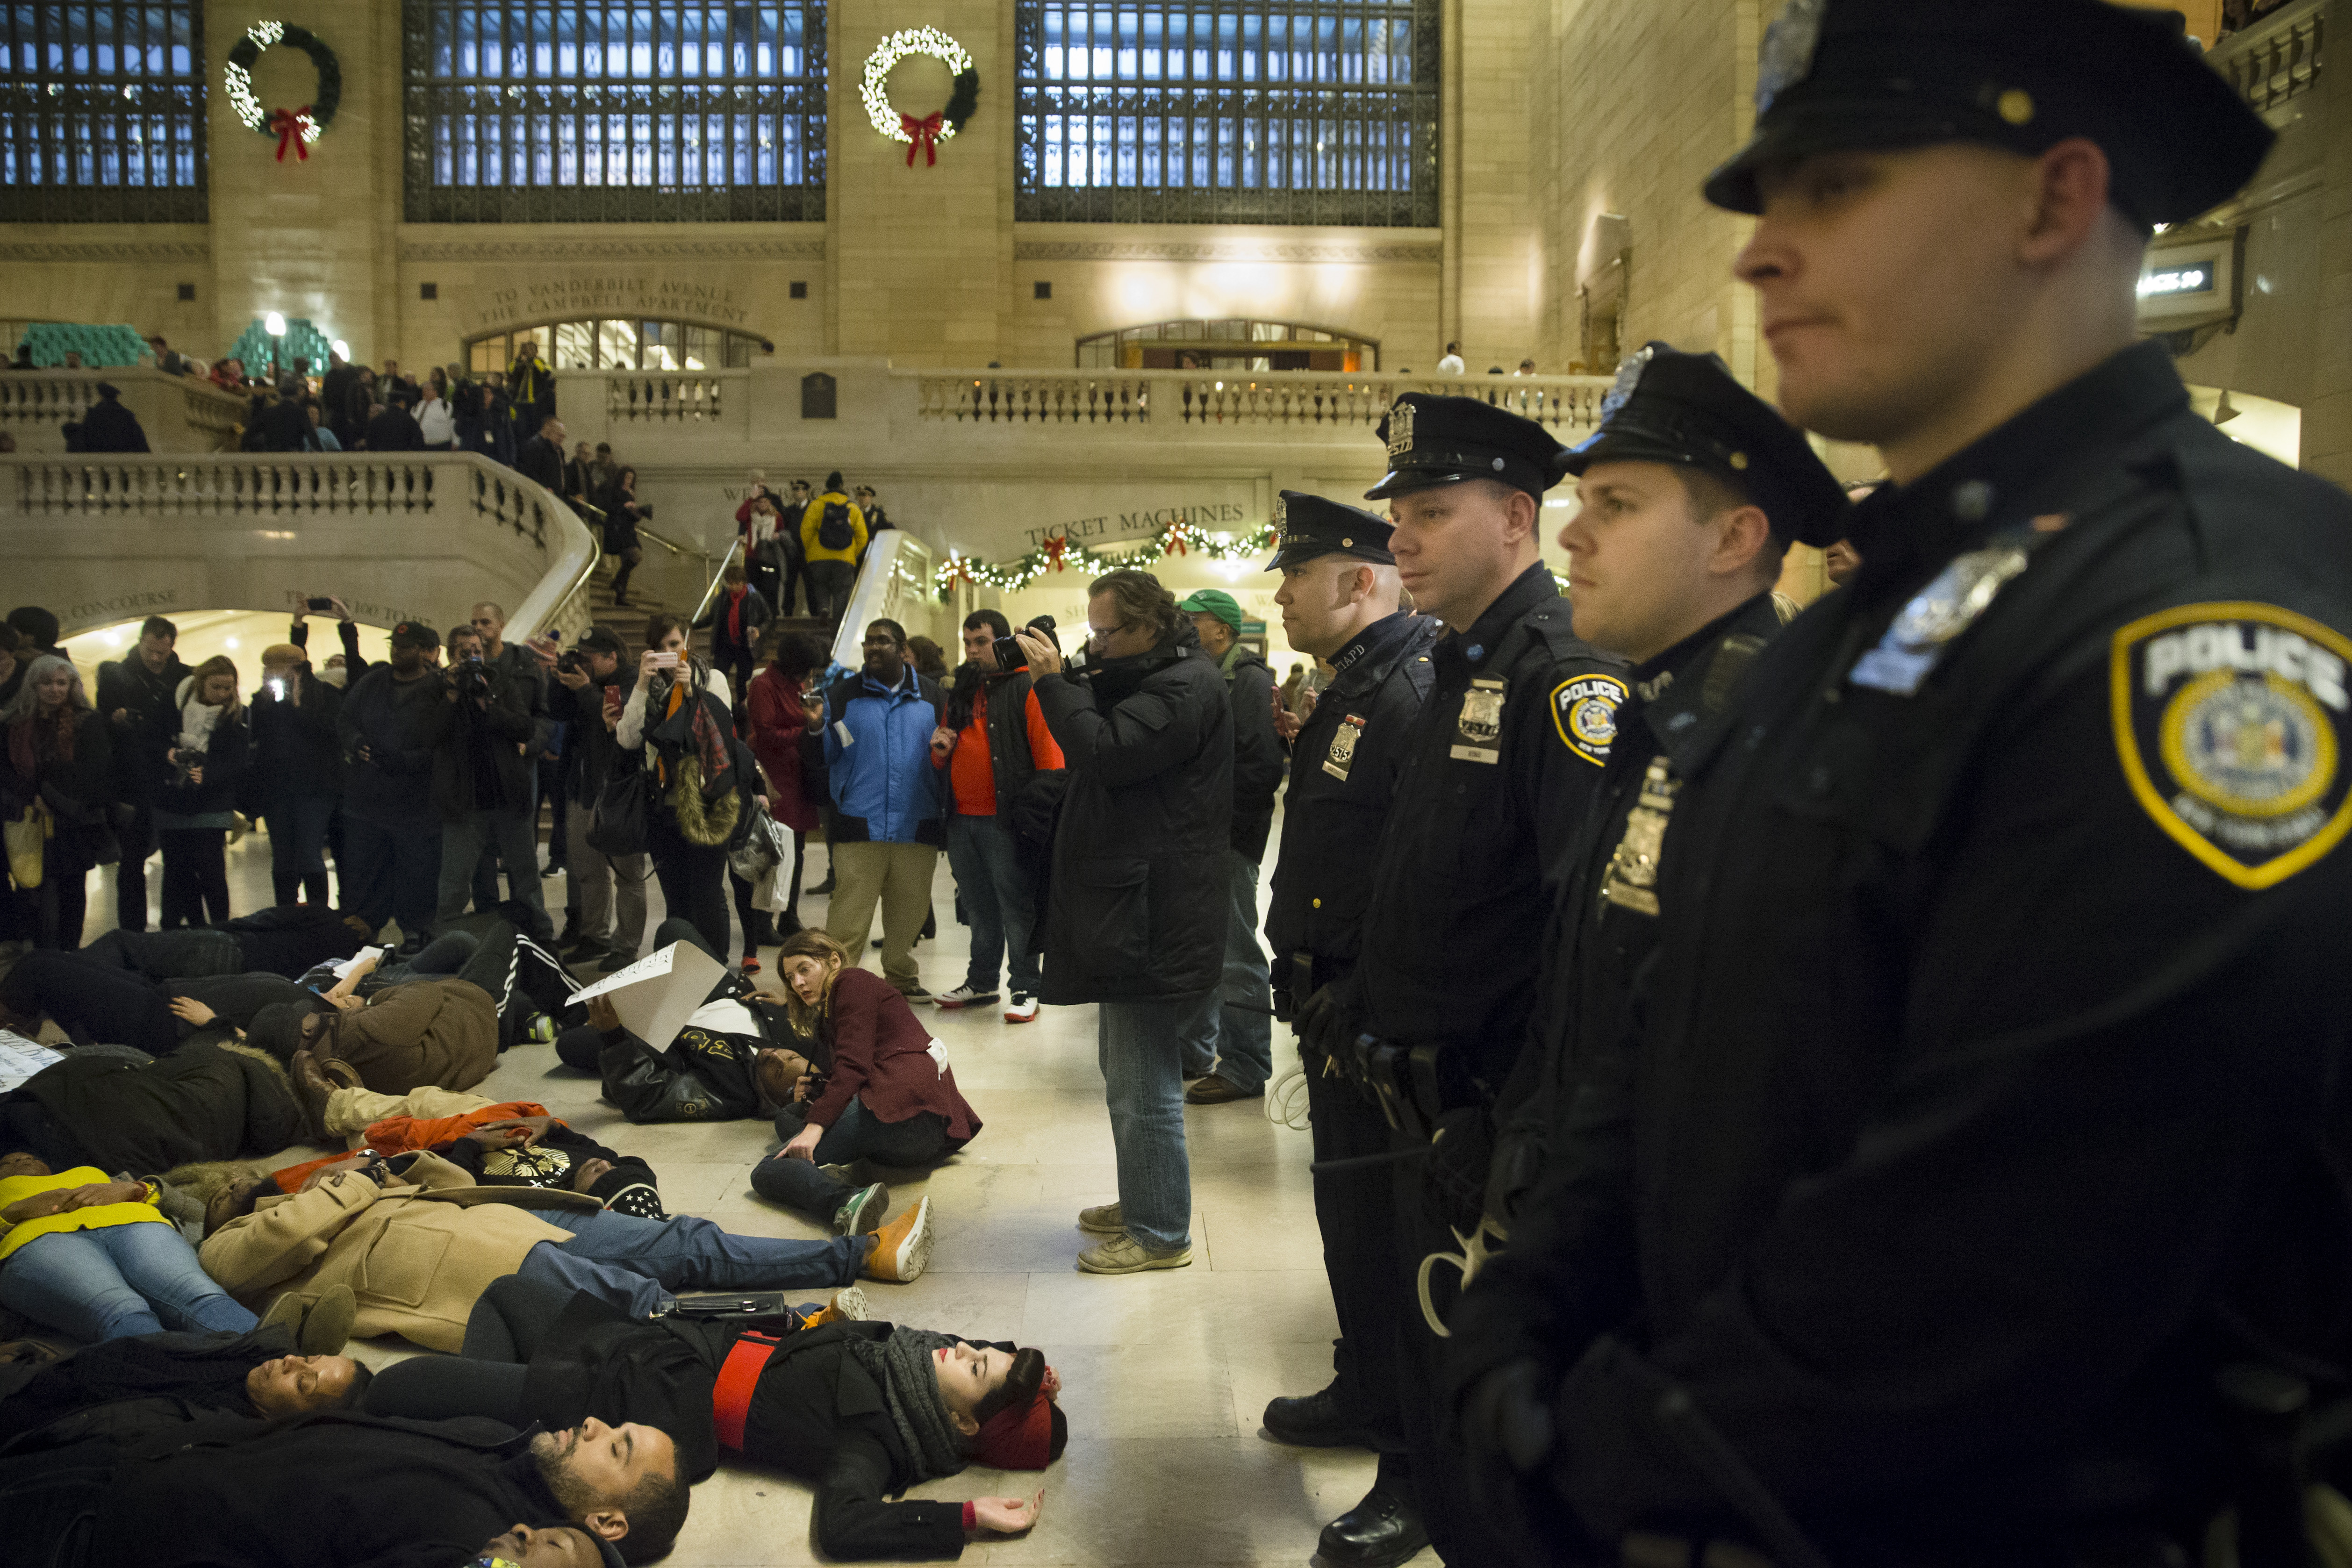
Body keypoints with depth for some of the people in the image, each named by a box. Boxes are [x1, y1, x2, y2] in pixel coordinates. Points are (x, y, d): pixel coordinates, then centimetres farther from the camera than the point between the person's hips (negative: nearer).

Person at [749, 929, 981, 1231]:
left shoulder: (853, 982, 8)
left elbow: (853, 1065, -7)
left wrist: (816, 1125, -17)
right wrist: (814, 1088, 6)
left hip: (904, 1105, -10)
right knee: (788, 1116, 21)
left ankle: (849, 1204, -44)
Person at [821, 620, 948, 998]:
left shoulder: (932, 696, 11)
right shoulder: (841, 695, 7)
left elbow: (951, 757, 15)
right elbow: (822, 757, 5)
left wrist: (943, 751, -8)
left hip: (918, 828, 2)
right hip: (859, 829, -2)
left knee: (908, 914, 12)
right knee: (847, 920, -8)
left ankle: (901, 977, 29)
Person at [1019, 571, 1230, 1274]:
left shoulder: (1186, 687, -16)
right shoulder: (1146, 679, 18)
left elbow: (1105, 752, -26)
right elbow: (1097, 739, 18)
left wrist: (1053, 681, -15)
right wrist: (1065, 680, 4)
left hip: (1150, 920, -11)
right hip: (1128, 912, 11)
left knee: (1142, 1085, -4)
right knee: (1126, 1070, 21)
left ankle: (1160, 1233, 7)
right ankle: (1141, 1202, 35)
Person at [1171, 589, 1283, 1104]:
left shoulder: (1249, 681, -11)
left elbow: (1263, 768, -21)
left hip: (1229, 838, -9)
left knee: (1234, 952, -4)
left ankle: (1246, 1066, 4)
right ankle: (1194, 1051, 28)